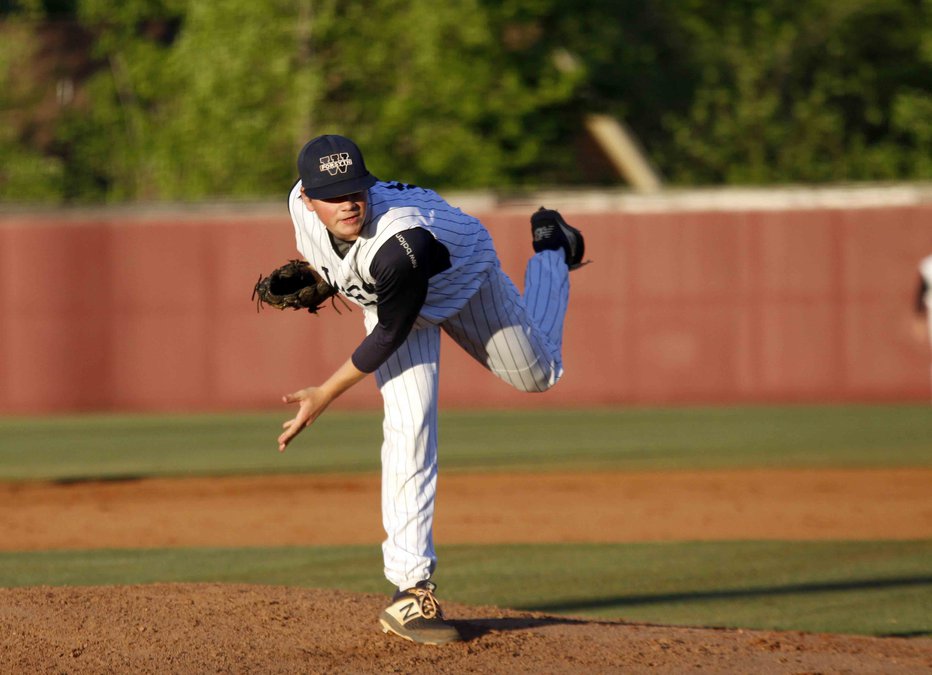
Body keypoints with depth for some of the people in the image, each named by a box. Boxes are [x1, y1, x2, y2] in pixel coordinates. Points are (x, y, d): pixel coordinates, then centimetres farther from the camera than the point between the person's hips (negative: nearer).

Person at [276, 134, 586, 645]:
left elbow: (389, 337, -33)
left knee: (538, 373, 20)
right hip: (386, 294, 3)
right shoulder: (300, 202, -32)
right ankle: (410, 586, -16)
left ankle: (550, 251, 48)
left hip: (465, 273, -3)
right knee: (409, 426, -16)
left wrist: (325, 396, -26)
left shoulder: (400, 246, -48)